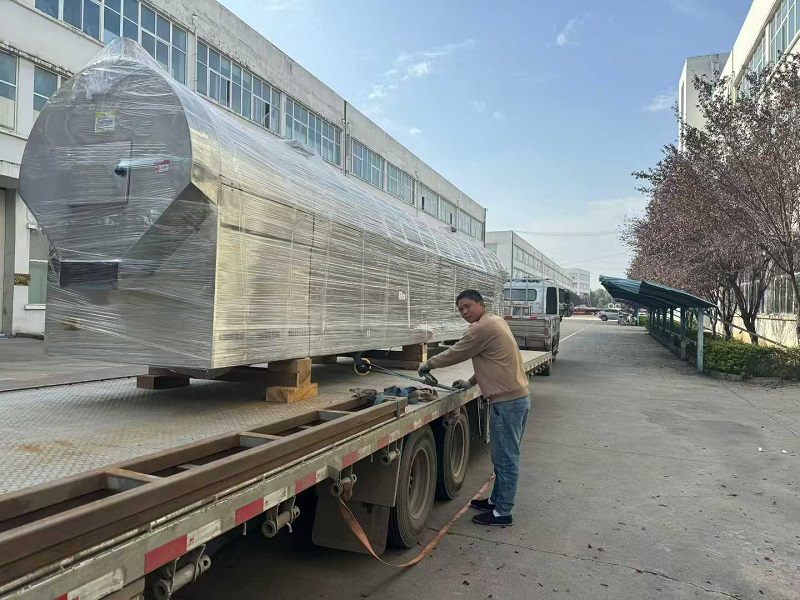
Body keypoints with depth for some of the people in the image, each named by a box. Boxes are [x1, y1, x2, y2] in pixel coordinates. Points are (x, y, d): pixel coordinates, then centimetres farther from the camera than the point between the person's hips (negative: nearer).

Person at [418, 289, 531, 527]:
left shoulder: (483, 327, -16)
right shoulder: (495, 321, 15)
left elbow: (456, 353, -7)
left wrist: (429, 364, 8)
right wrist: (471, 382, 19)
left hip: (507, 402, -10)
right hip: (517, 398, 10)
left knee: (505, 459, -1)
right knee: (505, 456, 18)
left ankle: (502, 512, 9)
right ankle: (497, 500, 30)